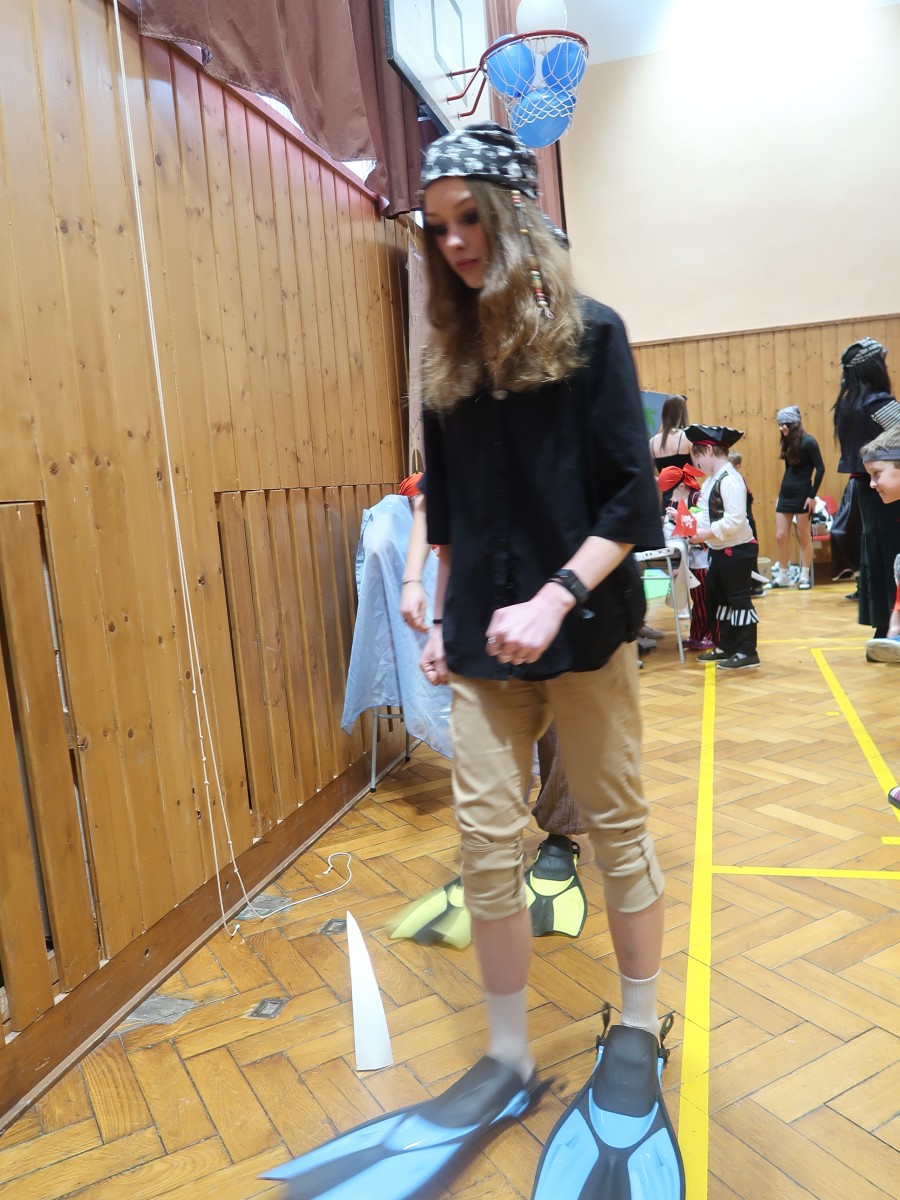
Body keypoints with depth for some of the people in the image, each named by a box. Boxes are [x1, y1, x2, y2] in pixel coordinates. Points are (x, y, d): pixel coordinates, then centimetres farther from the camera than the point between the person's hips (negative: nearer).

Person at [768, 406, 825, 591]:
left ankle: (805, 576, 8)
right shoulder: (788, 443, 11)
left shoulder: (808, 442, -11)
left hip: (802, 495, -7)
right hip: (785, 494, 7)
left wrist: (812, 495, -16)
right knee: (780, 536, 4)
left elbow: (820, 469, -13)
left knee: (804, 537, 1)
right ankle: (783, 576, 13)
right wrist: (780, 493, 15)